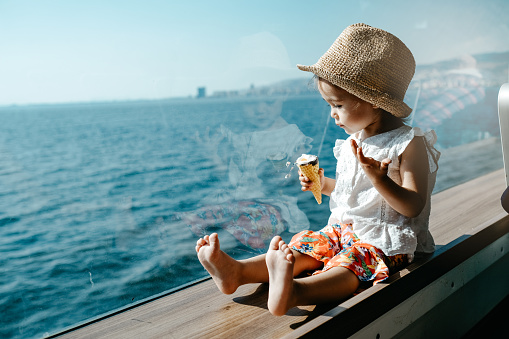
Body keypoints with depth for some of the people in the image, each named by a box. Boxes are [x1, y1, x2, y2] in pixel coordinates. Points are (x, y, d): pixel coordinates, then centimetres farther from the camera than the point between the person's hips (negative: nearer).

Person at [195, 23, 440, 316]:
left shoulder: (410, 144, -11)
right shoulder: (353, 142, 11)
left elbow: (413, 206, -16)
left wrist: (378, 178, -30)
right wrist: (323, 184, 7)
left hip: (385, 240, -7)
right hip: (344, 227, 7)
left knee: (349, 263, -35)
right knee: (302, 248, -13)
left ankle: (293, 292, -61)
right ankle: (236, 272, -29)